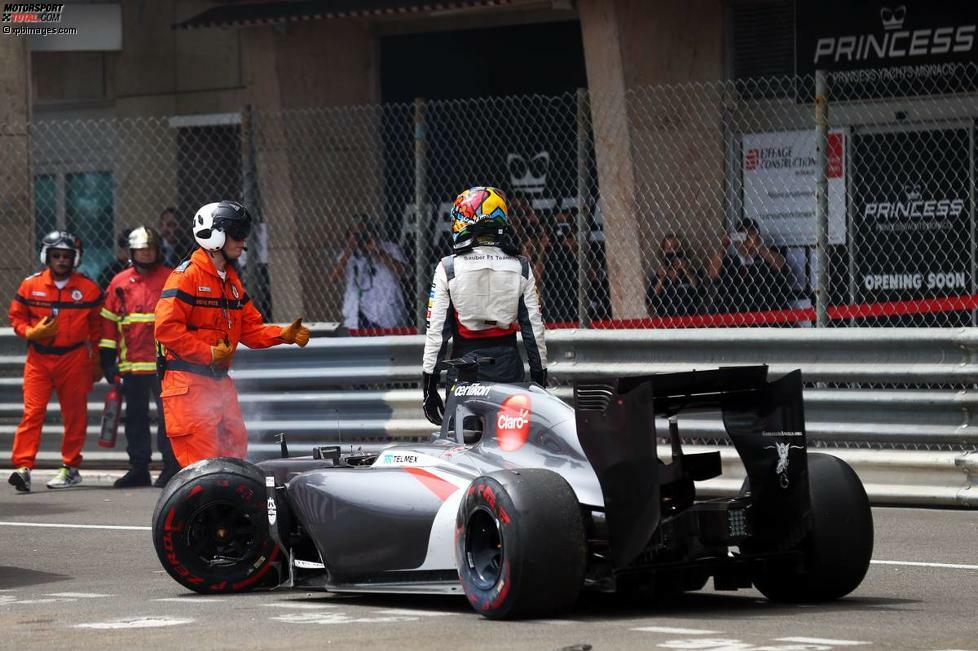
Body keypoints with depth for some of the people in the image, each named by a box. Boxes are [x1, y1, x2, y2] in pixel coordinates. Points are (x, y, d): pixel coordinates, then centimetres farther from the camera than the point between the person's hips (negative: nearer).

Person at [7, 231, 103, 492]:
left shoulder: (88, 288, 1)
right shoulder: (31, 285, 2)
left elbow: (98, 327, 8)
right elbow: (16, 317, 10)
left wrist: (97, 363, 8)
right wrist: (32, 332, -11)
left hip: (75, 359, 0)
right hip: (39, 358, 0)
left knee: (74, 414, 6)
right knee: (33, 411, -10)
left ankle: (70, 468, 17)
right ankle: (23, 467, -16)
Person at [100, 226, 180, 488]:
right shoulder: (119, 283, 11)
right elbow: (108, 320, 12)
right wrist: (107, 359, 8)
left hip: (164, 364, -4)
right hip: (132, 364, 4)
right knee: (135, 417, 9)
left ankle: (171, 466, 1)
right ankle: (138, 468, 17)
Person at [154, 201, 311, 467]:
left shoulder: (231, 280, 18)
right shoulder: (187, 275, -11)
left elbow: (250, 327, 17)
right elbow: (166, 328, -19)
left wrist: (283, 334, -1)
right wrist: (208, 353, -19)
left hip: (220, 381, 9)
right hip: (188, 384, -9)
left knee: (234, 451, 11)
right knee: (202, 462, -12)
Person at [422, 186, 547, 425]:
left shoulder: (448, 269, -5)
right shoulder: (521, 268, 2)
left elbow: (437, 329, -5)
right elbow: (533, 327, 3)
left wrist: (429, 386, 1)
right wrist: (540, 376, 13)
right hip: (508, 366, 2)